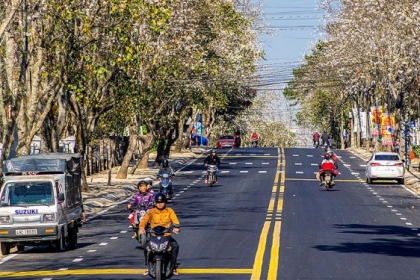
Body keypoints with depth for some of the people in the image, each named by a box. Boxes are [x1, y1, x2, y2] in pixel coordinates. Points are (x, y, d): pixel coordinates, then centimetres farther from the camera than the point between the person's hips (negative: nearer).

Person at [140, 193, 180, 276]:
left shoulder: (169, 211, 5)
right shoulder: (151, 212, 3)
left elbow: (175, 219, -12)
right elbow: (144, 219, -14)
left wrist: (176, 227, -34)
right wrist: (141, 227, -36)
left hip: (166, 235, 0)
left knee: (175, 246, -25)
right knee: (146, 247, -25)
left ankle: (173, 266, -10)